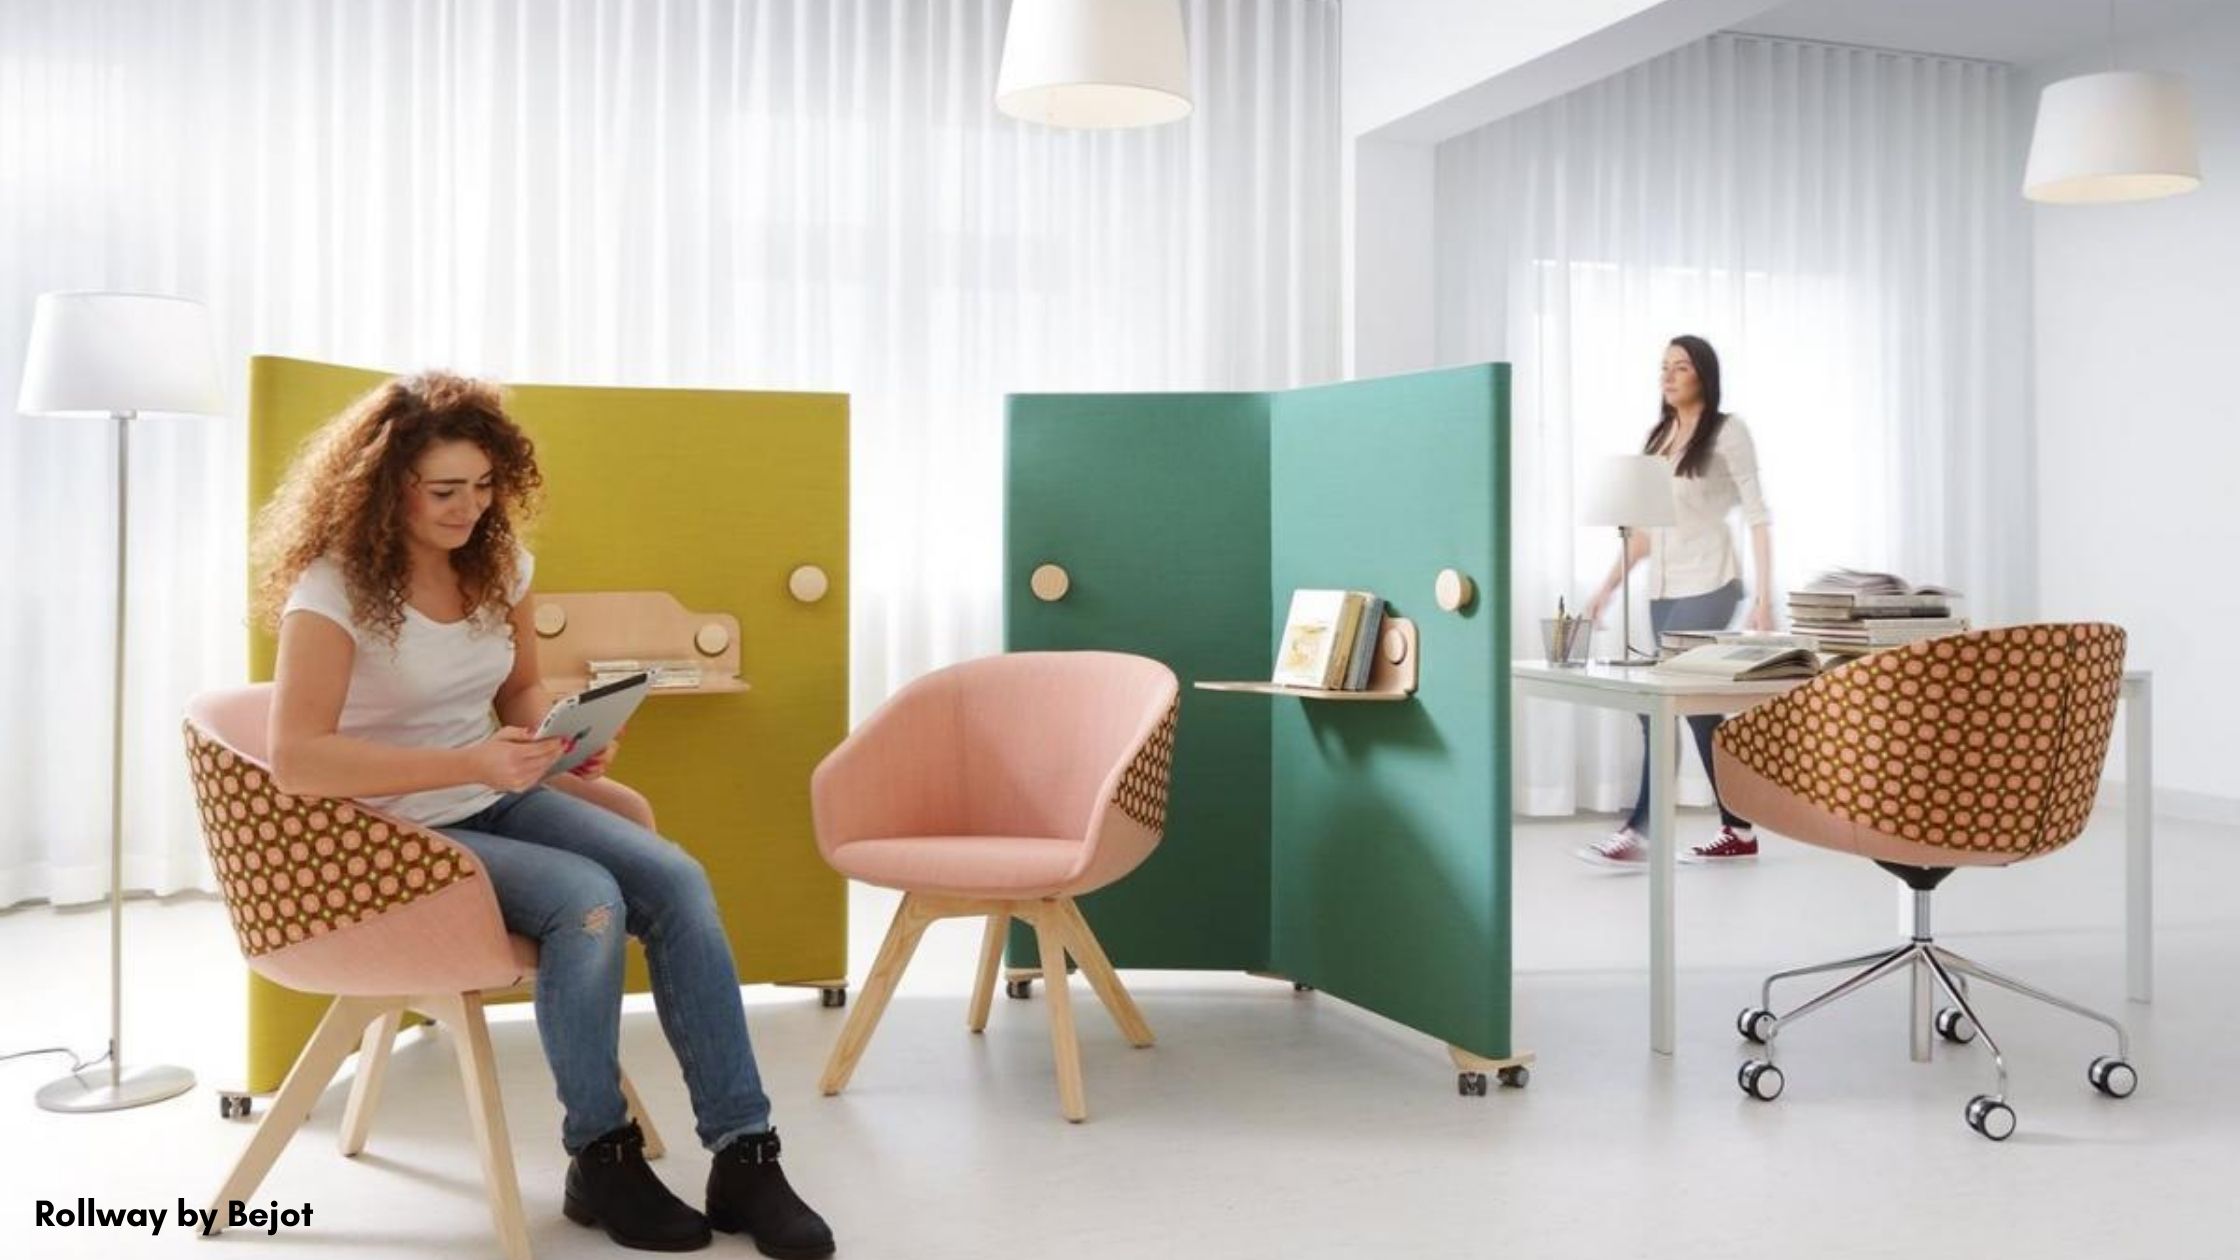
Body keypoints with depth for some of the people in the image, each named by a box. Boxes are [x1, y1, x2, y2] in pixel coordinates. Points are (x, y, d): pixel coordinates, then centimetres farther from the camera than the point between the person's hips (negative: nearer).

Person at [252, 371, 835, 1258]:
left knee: (676, 881, -20)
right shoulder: (333, 587, -15)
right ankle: (600, 1161, -11)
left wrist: (559, 737, -6)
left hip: (499, 802, 6)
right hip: (397, 832, -6)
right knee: (588, 900, -31)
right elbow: (296, 762, -25)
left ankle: (743, 1155, -17)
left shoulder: (499, 563, 5)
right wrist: (472, 763, -32)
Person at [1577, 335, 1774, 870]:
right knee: (1695, 705, 6)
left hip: (1709, 586, -7)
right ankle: (1737, 832, 14)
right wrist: (1607, 587, 12)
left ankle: (1637, 833, -12)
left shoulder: (1727, 432, -3)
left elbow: (1757, 517, -7)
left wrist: (1764, 598, -14)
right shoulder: (1657, 438, 16)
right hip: (1663, 590, 7)